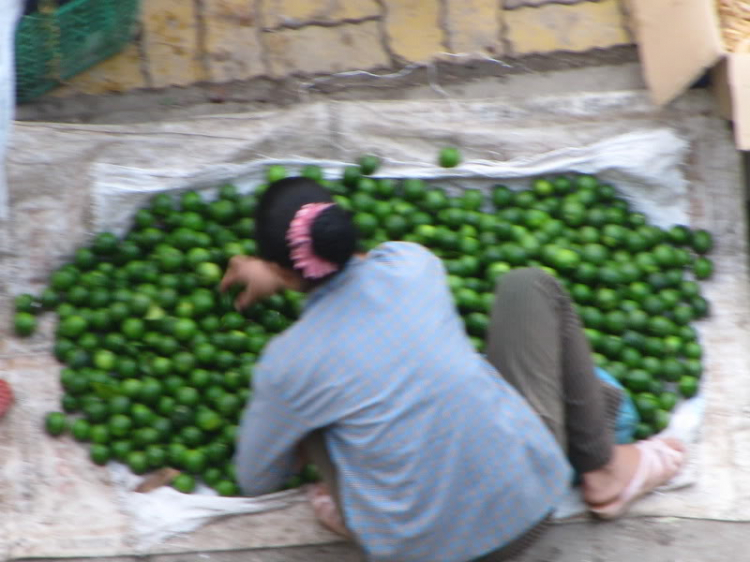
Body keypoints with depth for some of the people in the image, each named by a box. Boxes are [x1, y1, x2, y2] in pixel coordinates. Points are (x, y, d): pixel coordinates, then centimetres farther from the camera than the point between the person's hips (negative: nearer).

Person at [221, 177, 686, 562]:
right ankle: (603, 468, 24)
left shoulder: (288, 364, -14)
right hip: (531, 505, 1)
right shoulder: (409, 265, -8)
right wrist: (282, 277, 33)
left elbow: (256, 481, 7)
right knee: (531, 286, 19)